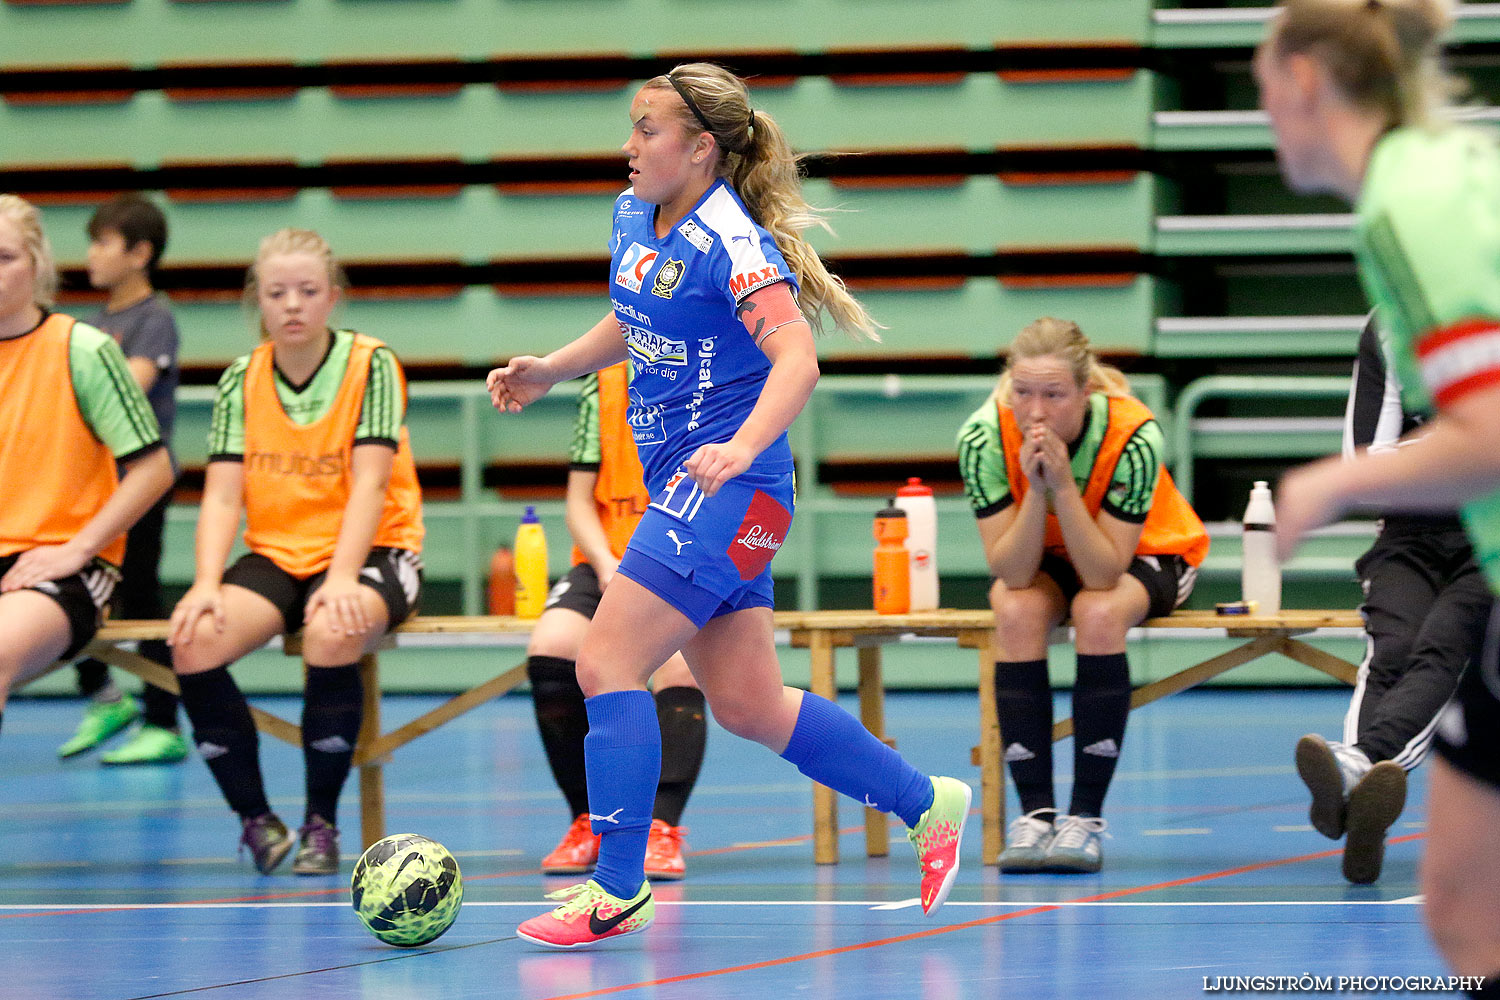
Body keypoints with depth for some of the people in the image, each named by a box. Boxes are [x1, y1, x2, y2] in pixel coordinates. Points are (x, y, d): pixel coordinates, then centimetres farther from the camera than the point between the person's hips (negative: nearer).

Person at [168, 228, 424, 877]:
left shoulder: (371, 364, -5)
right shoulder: (241, 379, 5)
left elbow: (369, 483, -14)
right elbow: (222, 495, -2)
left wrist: (342, 579, -29)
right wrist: (207, 584, -20)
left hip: (372, 553, -3)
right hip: (276, 555, 3)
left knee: (332, 633, -38)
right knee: (194, 640, -27)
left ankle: (323, 824, -20)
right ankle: (256, 819, -11)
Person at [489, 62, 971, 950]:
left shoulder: (733, 245, -17)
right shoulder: (633, 218, 9)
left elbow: (798, 361, -28)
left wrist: (742, 446, -43)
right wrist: (553, 369, 16)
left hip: (728, 487, -9)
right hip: (685, 484, 9)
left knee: (607, 660, -14)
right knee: (749, 705, 12)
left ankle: (617, 892, -10)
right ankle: (927, 804, 25)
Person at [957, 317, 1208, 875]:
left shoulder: (1133, 436, -33)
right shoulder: (984, 436, -27)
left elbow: (1104, 573, -32)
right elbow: (1012, 573, -26)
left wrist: (1063, 483, -42)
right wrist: (1035, 489, -40)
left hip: (1146, 557, -2)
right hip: (1040, 561, 2)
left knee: (1099, 613, -34)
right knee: (1017, 613, -32)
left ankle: (1085, 818, -27)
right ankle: (1034, 813, -26)